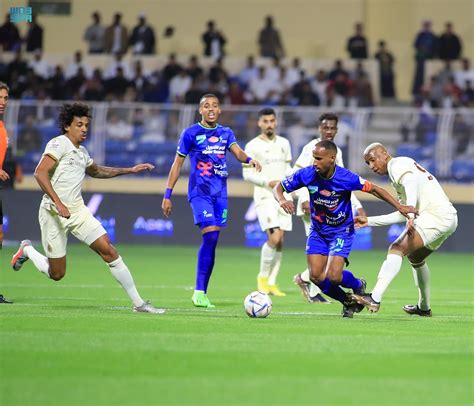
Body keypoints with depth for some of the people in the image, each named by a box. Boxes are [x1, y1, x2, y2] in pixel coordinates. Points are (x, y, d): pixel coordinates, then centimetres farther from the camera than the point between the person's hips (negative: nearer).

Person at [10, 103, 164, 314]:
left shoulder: (82, 152, 16)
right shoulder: (59, 144, -9)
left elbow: (97, 171, 37)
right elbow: (40, 173, -21)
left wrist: (129, 170, 31)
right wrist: (58, 203, -28)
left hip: (78, 211, 7)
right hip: (54, 213, -7)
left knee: (108, 250, -8)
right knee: (57, 274, 0)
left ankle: (138, 303, -5)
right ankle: (27, 250, 30)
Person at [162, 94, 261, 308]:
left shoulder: (226, 133, 12)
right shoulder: (190, 133, 0)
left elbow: (237, 152, -3)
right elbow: (177, 164, 2)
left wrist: (249, 159, -28)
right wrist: (167, 195, -1)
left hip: (220, 193, 5)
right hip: (200, 192, -5)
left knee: (212, 241, 2)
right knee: (210, 235, -18)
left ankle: (202, 292, 9)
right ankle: (199, 292, -14)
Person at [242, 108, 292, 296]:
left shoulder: (284, 143, 12)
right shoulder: (252, 146, -4)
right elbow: (247, 174, -6)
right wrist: (267, 182, -19)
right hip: (264, 197, -5)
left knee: (280, 241, 3)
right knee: (274, 237, -19)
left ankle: (271, 283, 10)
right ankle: (263, 276, -1)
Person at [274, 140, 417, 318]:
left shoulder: (346, 178, -25)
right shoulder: (307, 175, -18)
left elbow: (374, 189, -13)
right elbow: (278, 188, -7)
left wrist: (400, 207, -16)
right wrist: (282, 200, -30)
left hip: (342, 231, -4)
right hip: (318, 231, 4)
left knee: (333, 276, -17)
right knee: (316, 276, -6)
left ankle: (358, 286, 19)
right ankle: (348, 302, 21)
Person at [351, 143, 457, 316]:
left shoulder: (398, 164, 0)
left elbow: (411, 184, -22)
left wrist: (411, 215, -36)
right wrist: (369, 221, 30)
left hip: (436, 216, -11)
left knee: (397, 249, -21)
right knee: (416, 257, 32)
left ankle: (375, 299, -35)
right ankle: (424, 307, 44)